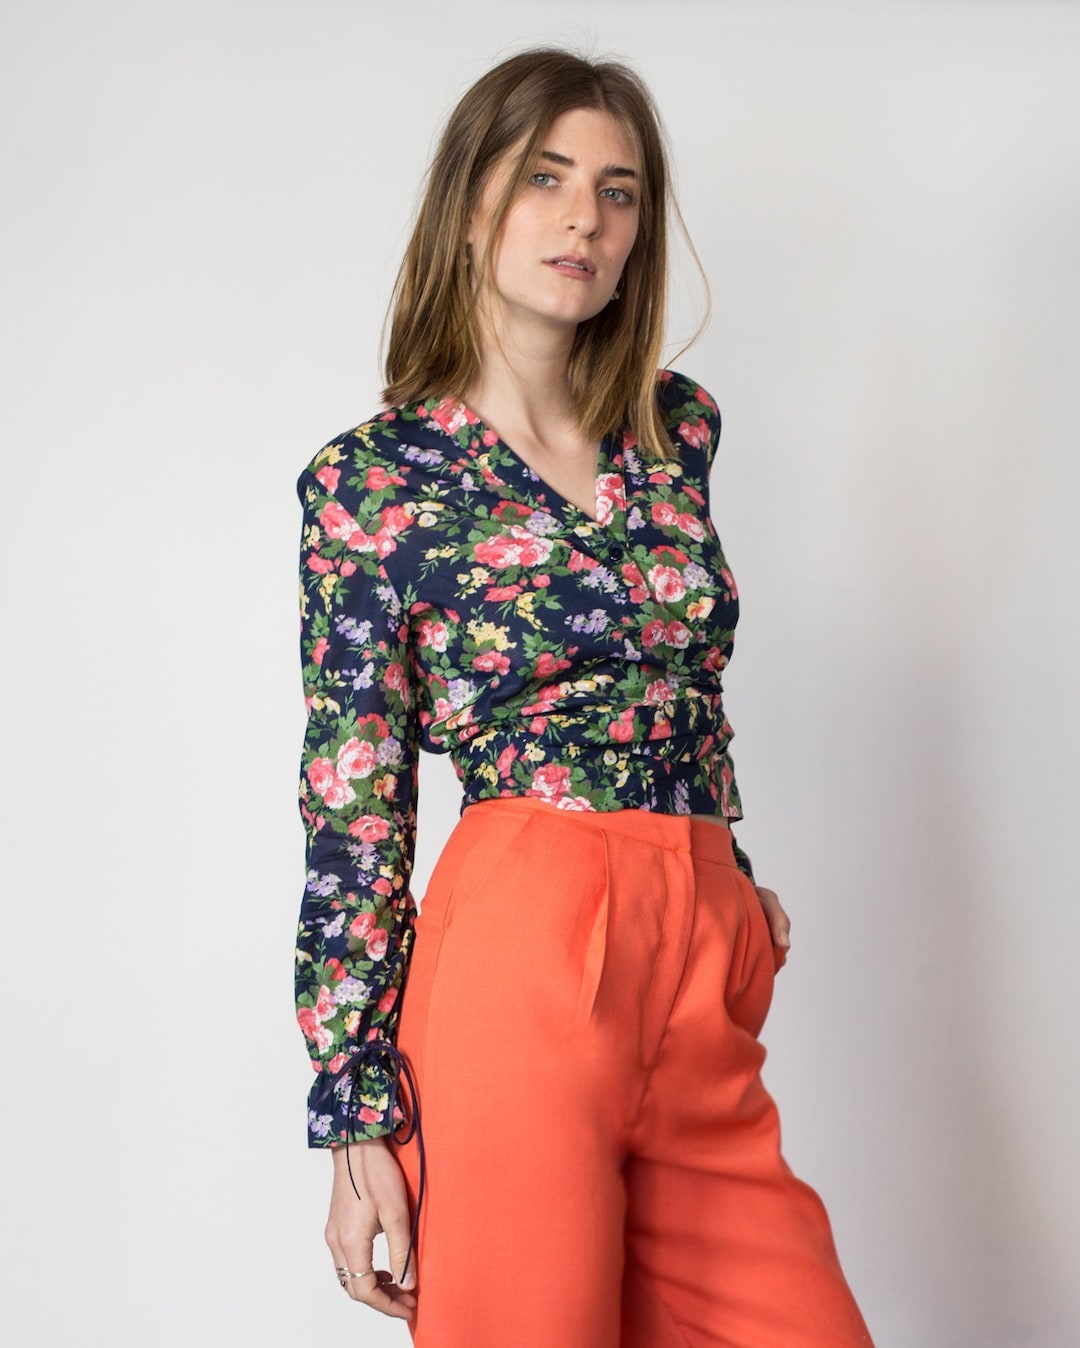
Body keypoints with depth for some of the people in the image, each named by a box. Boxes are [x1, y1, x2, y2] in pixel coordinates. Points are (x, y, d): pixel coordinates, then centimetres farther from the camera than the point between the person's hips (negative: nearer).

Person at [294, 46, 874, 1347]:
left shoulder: (678, 427, 10)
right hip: (518, 949, -5)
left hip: (702, 955, 5)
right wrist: (356, 1121, -7)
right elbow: (354, 814, -5)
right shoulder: (373, 479, -4)